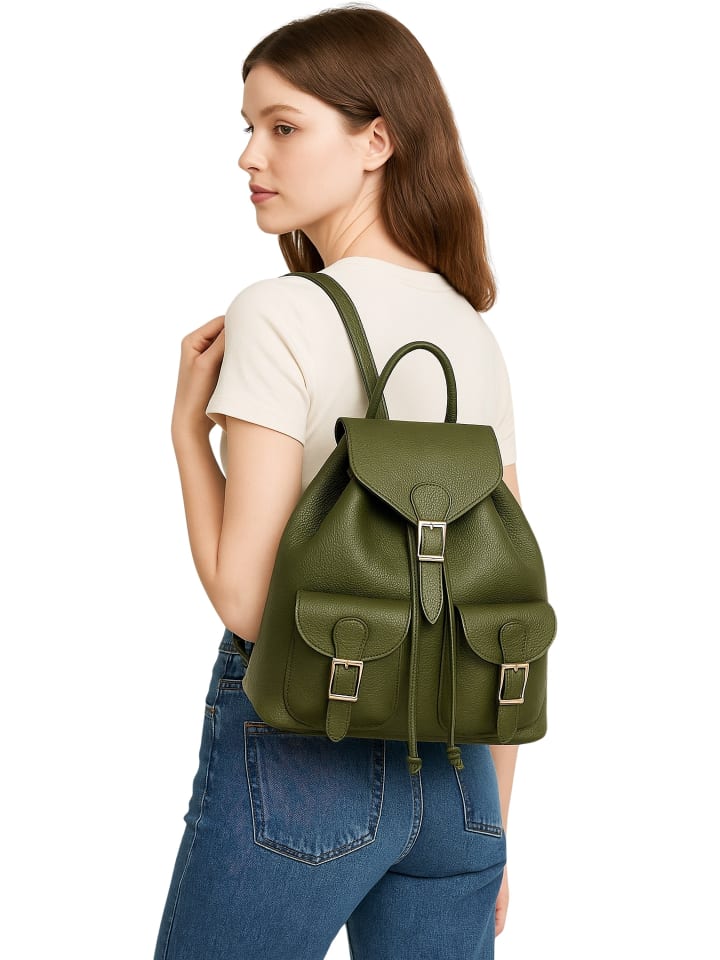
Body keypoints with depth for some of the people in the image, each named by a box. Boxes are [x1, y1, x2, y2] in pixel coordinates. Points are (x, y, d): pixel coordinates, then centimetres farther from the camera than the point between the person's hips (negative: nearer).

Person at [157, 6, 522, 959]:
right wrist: (490, 827, 16)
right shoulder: (476, 335, 6)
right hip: (453, 765, 6)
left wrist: (189, 423, -2)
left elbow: (243, 595, -16)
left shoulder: (280, 317, -13)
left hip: (297, 745, -5)